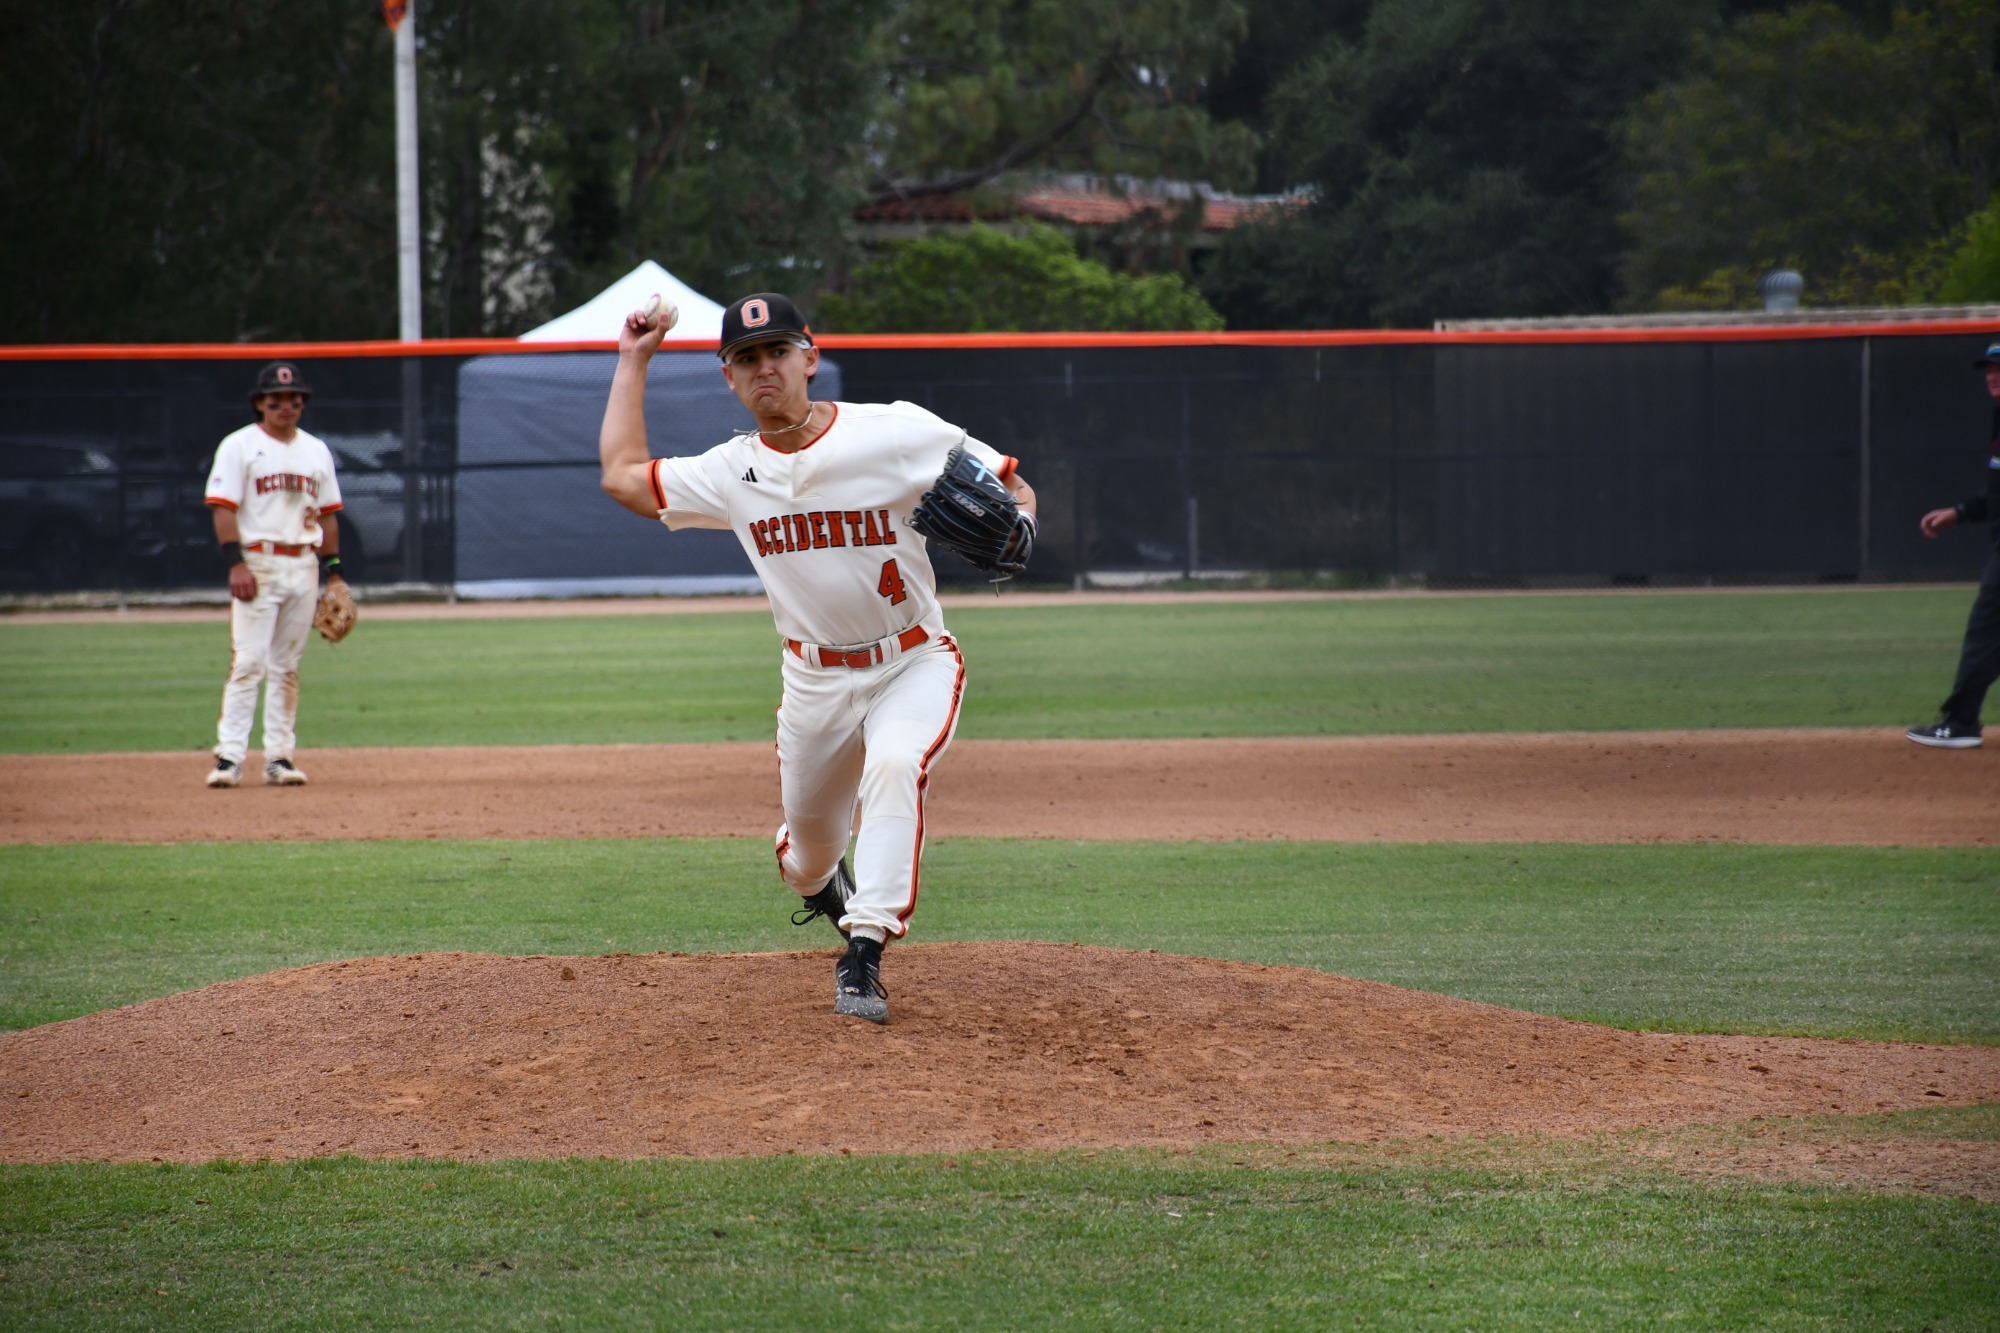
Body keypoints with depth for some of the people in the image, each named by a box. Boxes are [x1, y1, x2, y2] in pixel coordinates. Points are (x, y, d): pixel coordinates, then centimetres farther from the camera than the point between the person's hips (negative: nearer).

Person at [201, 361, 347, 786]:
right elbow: (223, 508, -8)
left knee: (287, 667, 7)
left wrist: (334, 570, 11)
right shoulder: (239, 446, -2)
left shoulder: (316, 450, 15)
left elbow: (327, 513, 18)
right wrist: (236, 564, -19)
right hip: (257, 563, -5)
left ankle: (279, 757, 10)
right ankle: (230, 755, -13)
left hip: (304, 566, 5)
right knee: (248, 661, -11)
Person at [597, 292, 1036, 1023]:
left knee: (894, 766, -34)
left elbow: (1011, 486, -7)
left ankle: (865, 953, -33)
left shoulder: (900, 434, -13)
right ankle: (821, 882, 52)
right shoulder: (731, 473, 0)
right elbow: (622, 475, 10)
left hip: (915, 665, -4)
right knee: (809, 847, 13)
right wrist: (633, 361, 13)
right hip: (815, 680, 4)